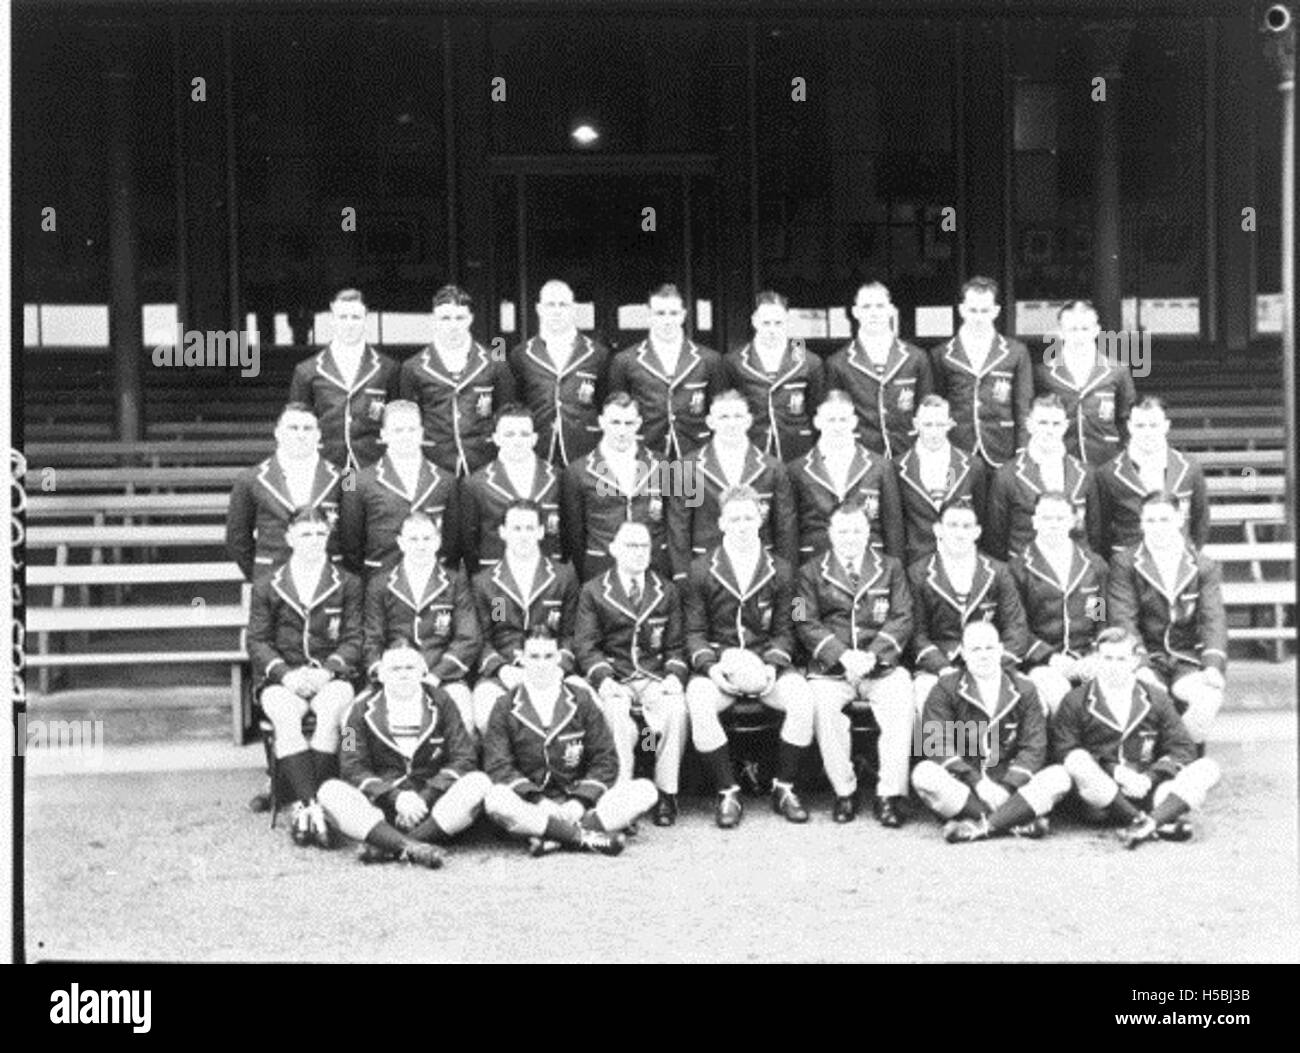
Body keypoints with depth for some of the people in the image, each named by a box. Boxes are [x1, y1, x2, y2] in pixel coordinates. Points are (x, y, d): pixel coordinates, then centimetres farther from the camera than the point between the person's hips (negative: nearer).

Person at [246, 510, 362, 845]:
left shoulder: (347, 585, 11)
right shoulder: (267, 586, 12)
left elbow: (353, 639, 6)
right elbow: (257, 641, 7)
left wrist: (327, 670, -13)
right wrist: (286, 674, -11)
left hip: (331, 676, 0)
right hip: (282, 678, 0)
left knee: (330, 713, -34)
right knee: (286, 717, -33)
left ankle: (305, 805, -34)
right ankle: (311, 803, -40)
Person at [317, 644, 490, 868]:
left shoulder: (440, 703, 7)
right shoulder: (363, 708, 5)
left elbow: (463, 759, 0)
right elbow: (352, 767, -2)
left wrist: (425, 798, -13)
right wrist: (395, 798, -16)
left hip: (433, 801, 1)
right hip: (379, 807, 0)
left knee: (479, 783, -27)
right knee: (330, 792, -27)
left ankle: (388, 847, -35)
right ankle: (411, 847, -45)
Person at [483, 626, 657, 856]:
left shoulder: (581, 699, 11)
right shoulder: (506, 707, 7)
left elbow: (605, 760, 6)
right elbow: (498, 766, -3)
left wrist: (580, 801, -10)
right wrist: (538, 802, -18)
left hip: (575, 804, 2)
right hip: (531, 806, -2)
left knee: (645, 790, -21)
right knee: (496, 800, -35)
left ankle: (554, 837, -32)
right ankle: (586, 836, -33)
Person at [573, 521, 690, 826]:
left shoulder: (667, 591, 16)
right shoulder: (593, 591, 9)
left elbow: (676, 646, 14)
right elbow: (584, 645, 2)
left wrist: (674, 675, -8)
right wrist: (603, 678, -16)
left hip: (656, 679, 2)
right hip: (613, 680, -1)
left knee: (676, 709, -31)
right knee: (616, 714, -35)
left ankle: (667, 795, -22)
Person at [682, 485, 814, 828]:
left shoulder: (779, 571, 10)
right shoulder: (701, 570, 6)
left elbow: (783, 631, 9)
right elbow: (694, 632, 4)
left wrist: (773, 665, -11)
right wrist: (710, 666, -15)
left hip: (766, 662, 1)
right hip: (717, 662, -1)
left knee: (801, 698, -29)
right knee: (699, 702, -34)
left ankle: (784, 788, -10)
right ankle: (727, 793, -19)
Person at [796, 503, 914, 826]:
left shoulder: (890, 568, 15)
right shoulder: (811, 572, 11)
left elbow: (902, 619, 5)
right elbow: (807, 624, 1)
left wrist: (872, 655, -12)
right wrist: (843, 655, -15)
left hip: (881, 665, 1)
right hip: (830, 667, -1)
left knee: (901, 700, -29)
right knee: (821, 702, -31)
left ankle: (889, 794, -22)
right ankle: (844, 792, -18)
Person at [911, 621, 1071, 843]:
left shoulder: (1024, 690, 10)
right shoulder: (946, 689, 4)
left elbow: (1034, 748, 1)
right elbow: (937, 744, -7)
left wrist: (1007, 787, -17)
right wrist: (976, 782, -19)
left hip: (1010, 783, 2)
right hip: (961, 785, -2)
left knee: (1059, 778, -23)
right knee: (924, 774, -32)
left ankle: (978, 826, -30)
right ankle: (1015, 820, -29)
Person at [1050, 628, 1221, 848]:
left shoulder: (1155, 698, 14)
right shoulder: (1076, 702, 6)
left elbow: (1182, 748, 7)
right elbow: (1065, 753, -5)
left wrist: (1149, 777, -11)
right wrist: (1116, 772, -16)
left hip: (1145, 789, 2)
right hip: (1101, 800, -2)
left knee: (1207, 768, -18)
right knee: (1077, 762, -33)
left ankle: (1149, 822, -42)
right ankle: (1159, 824, -35)